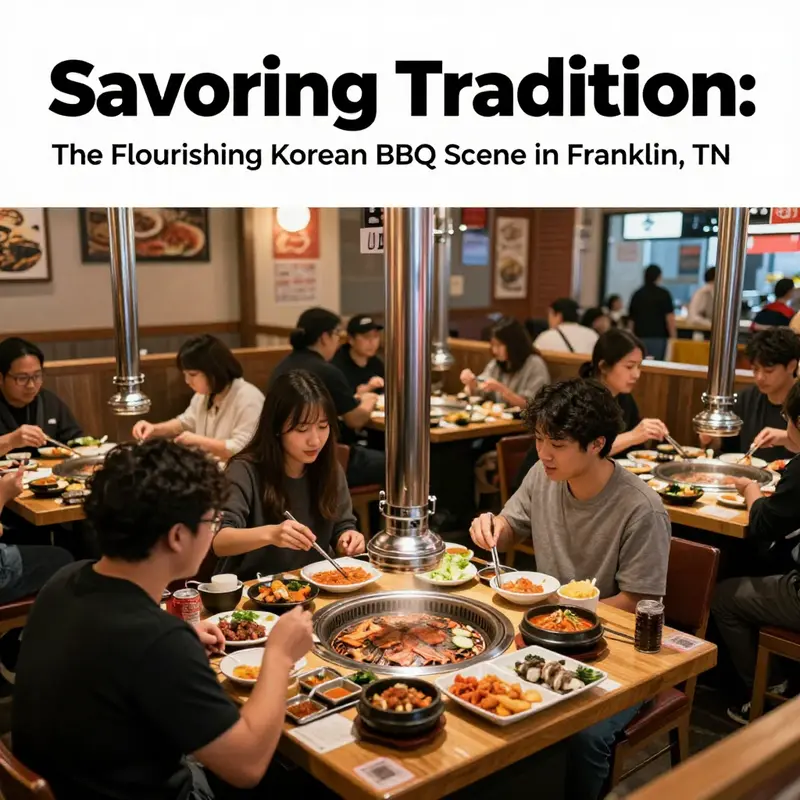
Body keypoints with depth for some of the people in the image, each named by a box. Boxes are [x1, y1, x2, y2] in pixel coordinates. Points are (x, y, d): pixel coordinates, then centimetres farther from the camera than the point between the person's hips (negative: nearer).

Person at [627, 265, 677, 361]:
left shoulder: (637, 294, 12)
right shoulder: (663, 294, -1)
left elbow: (631, 318, 17)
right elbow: (670, 317, -7)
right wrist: (673, 337, -2)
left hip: (640, 337, 4)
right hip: (658, 337, -4)